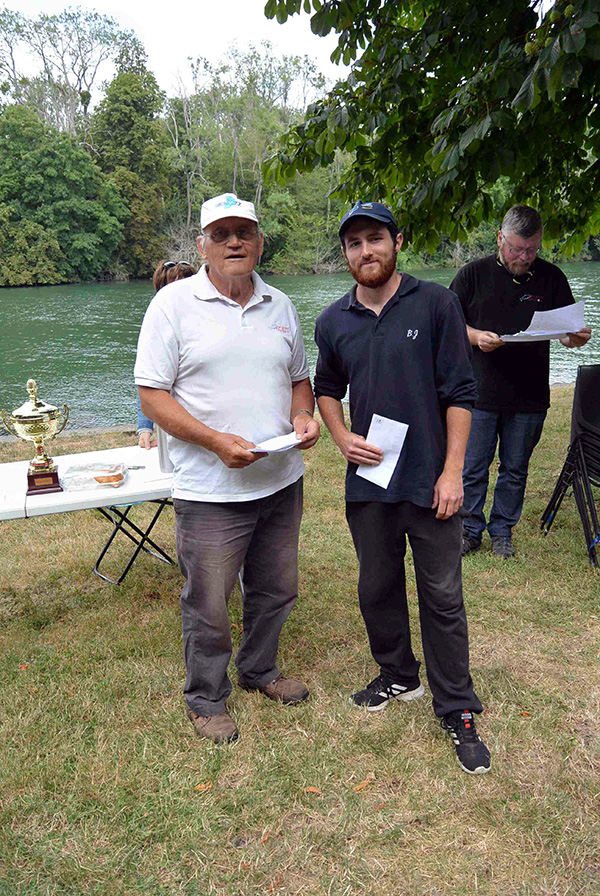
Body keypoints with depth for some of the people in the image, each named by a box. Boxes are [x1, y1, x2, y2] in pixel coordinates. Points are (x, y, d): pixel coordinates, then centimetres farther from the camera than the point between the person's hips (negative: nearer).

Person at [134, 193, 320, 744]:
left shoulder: (280, 305, 10)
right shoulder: (174, 303, -7)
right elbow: (152, 394, -10)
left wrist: (303, 416, -3)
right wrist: (217, 441, -20)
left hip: (282, 481, 6)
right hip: (212, 490, -5)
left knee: (276, 591, 20)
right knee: (208, 607, 6)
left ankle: (260, 670, 45)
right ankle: (206, 700, 31)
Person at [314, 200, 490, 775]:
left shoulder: (435, 304, -5)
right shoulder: (334, 322, 5)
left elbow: (459, 393, -6)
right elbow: (326, 388, 19)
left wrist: (452, 472, -11)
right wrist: (341, 437, -1)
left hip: (429, 481, -3)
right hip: (367, 480, 4)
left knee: (443, 596, 6)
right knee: (377, 587, 16)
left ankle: (456, 711, 22)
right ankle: (398, 677, 40)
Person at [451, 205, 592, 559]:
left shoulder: (552, 278, 6)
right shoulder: (474, 274, 3)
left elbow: (569, 331, 9)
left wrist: (577, 337, -15)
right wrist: (476, 336, -16)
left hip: (529, 397, 1)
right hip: (480, 393, -1)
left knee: (515, 469, 11)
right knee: (473, 468, 5)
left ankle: (502, 531, 28)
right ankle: (471, 530, 23)